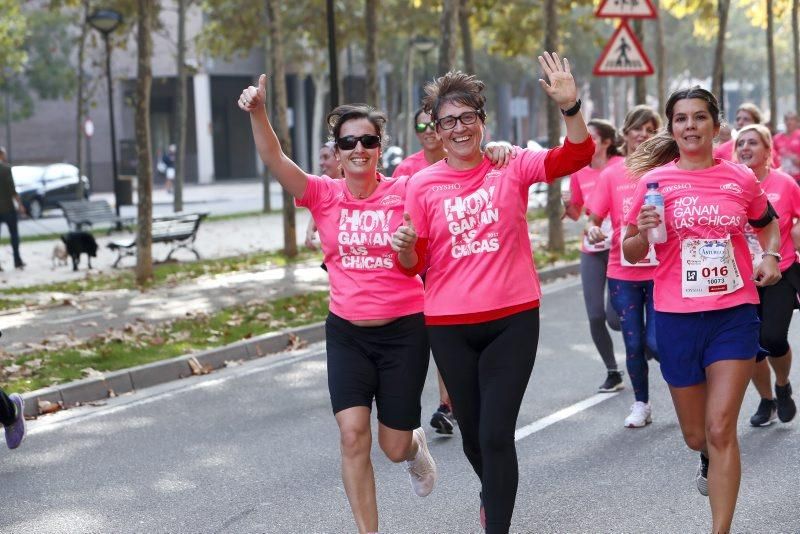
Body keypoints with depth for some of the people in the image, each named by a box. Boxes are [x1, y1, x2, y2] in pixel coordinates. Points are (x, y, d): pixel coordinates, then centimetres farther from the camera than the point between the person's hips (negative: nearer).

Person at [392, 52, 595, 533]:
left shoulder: (512, 166, -2)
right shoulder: (423, 184, 0)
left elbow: (576, 156, -16)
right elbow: (416, 265, 5)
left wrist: (570, 107, -33)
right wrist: (404, 249, -18)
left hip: (513, 320, -2)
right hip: (450, 326, 2)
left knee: (497, 434, -8)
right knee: (473, 433, 16)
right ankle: (493, 494, 46)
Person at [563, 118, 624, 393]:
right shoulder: (579, 172, 6)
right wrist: (568, 205, -5)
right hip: (591, 251, 5)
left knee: (615, 317, -9)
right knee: (595, 316, 1)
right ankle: (612, 373, 18)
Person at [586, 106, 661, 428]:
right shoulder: (611, 175, 2)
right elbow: (594, 219, 3)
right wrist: (593, 231, -19)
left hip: (660, 270, -2)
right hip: (622, 271, 2)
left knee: (656, 342, -9)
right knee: (633, 344, 7)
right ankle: (641, 404, 25)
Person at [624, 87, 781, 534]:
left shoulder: (741, 179, 0)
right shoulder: (655, 180, -3)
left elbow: (768, 224, 20)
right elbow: (631, 254, 3)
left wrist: (771, 256, 1)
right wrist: (643, 234, -18)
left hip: (734, 315, -1)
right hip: (677, 317, 1)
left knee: (721, 429, -9)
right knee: (696, 435, 13)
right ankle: (710, 458, 50)